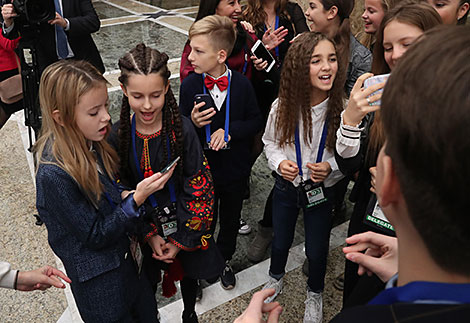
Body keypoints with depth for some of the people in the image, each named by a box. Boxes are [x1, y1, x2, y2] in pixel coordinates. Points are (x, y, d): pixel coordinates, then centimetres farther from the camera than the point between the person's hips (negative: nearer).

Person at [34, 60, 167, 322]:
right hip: (100, 283, -7)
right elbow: (95, 236, -22)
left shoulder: (92, 144, -6)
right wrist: (136, 199, -29)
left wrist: (126, 195, -11)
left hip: (129, 257, 7)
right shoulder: (54, 174, -29)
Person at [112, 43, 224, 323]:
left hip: (184, 222, 0)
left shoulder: (182, 129, -21)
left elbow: (199, 187, -16)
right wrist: (149, 235, -11)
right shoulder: (118, 135, -16)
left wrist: (182, 239, -13)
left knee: (189, 269, 24)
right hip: (144, 227, 0)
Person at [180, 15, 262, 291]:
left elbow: (256, 121, -6)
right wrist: (193, 123, -27)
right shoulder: (189, 85, -13)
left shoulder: (242, 84, -13)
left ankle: (225, 260, 48)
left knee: (231, 218, 22)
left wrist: (229, 130, -22)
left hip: (235, 168, 1)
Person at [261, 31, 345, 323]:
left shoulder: (343, 109, -22)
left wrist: (330, 167, -26)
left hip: (321, 190, -1)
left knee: (317, 251, 17)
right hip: (287, 186, 2)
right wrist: (279, 162, -18)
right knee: (281, 241, 24)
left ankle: (315, 294, 50)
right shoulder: (283, 106, -17)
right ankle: (276, 278, 57)